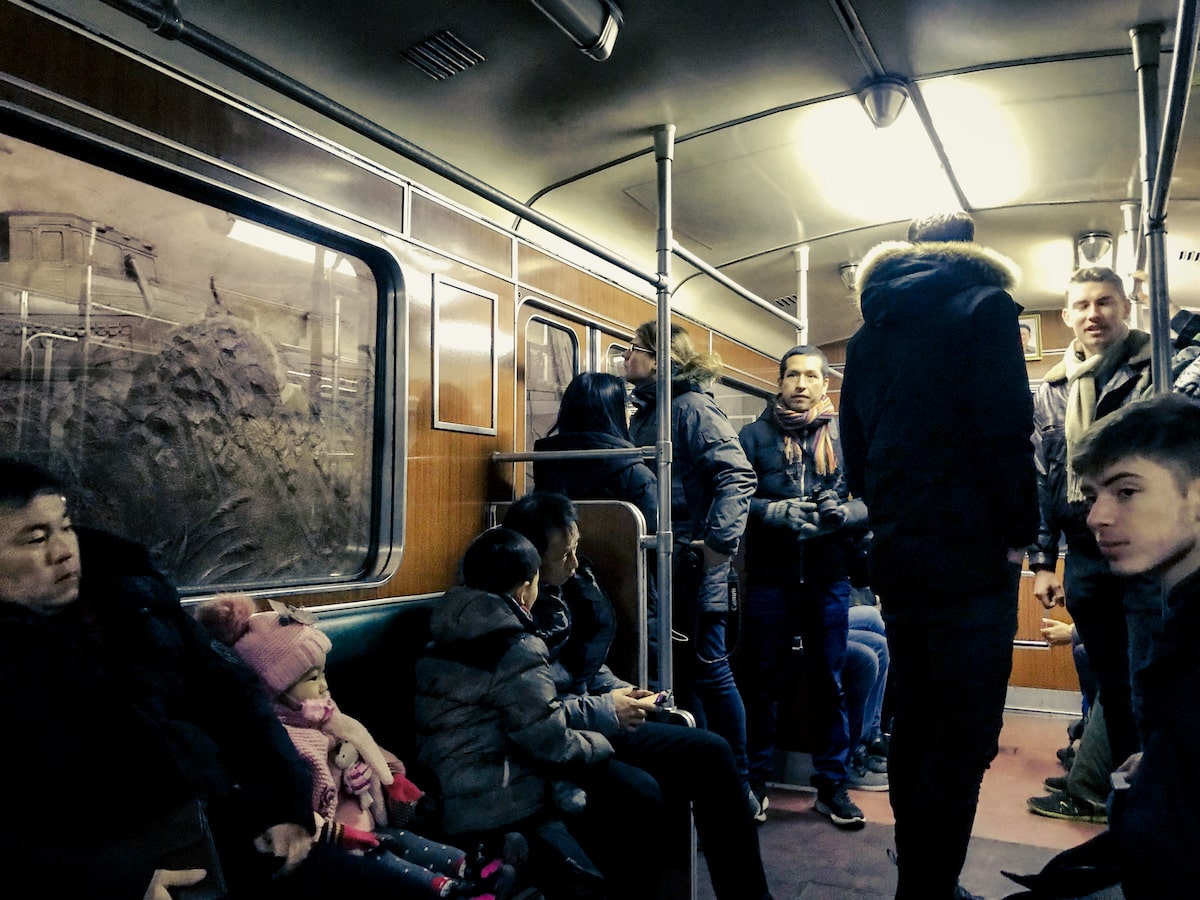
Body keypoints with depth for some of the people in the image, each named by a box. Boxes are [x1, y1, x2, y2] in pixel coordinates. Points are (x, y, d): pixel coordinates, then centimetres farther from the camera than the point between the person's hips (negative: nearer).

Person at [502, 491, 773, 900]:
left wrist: (621, 693, 2)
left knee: (710, 752, 2)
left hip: (596, 724, 9)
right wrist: (603, 711, -18)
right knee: (639, 791, -33)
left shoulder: (570, 584, 5)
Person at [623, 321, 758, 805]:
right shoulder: (643, 415, 16)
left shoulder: (693, 407, -9)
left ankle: (738, 787, 16)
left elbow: (737, 476, -18)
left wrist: (719, 540, -24)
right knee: (679, 672, 13)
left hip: (692, 561, -8)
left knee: (707, 669, 0)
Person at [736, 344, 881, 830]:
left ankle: (832, 785, 26)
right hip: (769, 576, -1)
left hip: (829, 577, 1)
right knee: (761, 679, 7)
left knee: (829, 681, 11)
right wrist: (773, 512, -21)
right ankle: (755, 781, 22)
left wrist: (847, 512, -20)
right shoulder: (753, 435, 3)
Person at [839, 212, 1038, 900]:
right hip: (970, 552, -7)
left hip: (896, 554, 7)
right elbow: (1006, 430, -14)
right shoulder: (983, 307, -3)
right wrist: (1019, 533, -6)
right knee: (966, 735, -3)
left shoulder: (869, 332, 16)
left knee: (915, 722, 15)